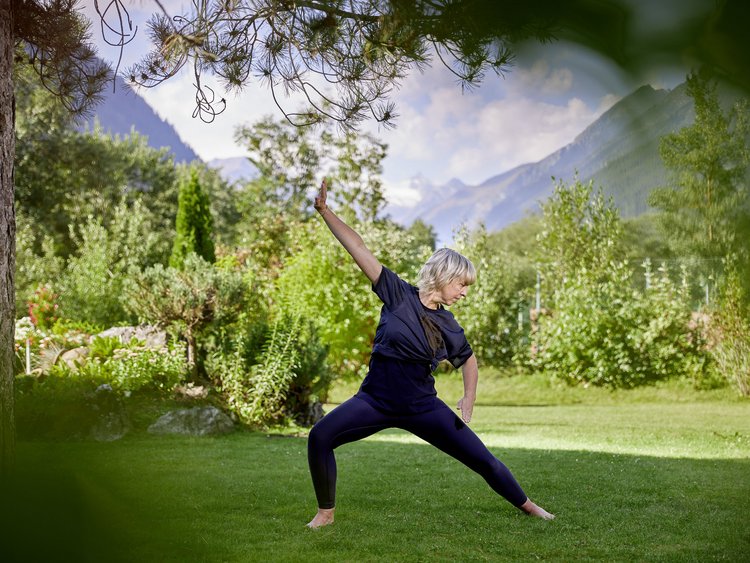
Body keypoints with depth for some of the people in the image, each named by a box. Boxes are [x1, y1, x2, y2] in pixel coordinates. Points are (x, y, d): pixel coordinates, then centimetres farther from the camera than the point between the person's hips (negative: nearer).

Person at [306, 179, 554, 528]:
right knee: (320, 437, -24)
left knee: (481, 457, 1)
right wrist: (324, 211, -16)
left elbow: (468, 358, 24)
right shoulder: (399, 294, -7)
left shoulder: (448, 327, 3)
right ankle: (326, 513, -7)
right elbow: (358, 249, -11)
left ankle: (527, 506, 22)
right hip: (376, 399, -2)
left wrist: (468, 399, 10)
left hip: (422, 407, 3)